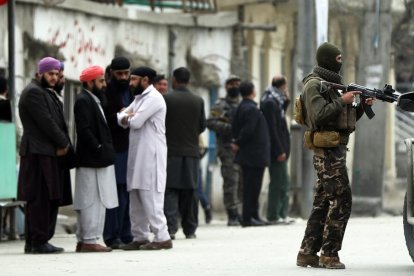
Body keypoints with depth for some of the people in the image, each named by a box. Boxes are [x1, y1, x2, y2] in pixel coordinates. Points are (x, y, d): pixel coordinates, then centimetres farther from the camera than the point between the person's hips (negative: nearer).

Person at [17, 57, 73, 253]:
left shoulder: (48, 93, 23)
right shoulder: (33, 92, -9)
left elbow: (58, 122, 18)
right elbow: (46, 122, -16)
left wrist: (64, 144, 3)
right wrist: (63, 143, -8)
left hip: (51, 153, 10)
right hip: (38, 154, -10)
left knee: (50, 199, 9)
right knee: (40, 198, -10)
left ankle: (34, 242, 12)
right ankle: (38, 242, -9)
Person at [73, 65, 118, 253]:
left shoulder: (93, 100, 19)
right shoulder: (83, 101, -12)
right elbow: (84, 130, -20)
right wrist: (99, 149, -19)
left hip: (97, 160, 10)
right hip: (91, 160, -10)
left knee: (89, 202, 12)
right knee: (93, 201, -9)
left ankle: (83, 240, 16)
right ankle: (89, 240, -7)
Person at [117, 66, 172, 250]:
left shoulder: (153, 98, -10)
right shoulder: (139, 98, 21)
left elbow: (135, 122, -18)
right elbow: (121, 118, 15)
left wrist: (128, 117, 3)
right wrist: (128, 116, -7)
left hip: (151, 155, -10)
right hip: (138, 155, 10)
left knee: (150, 198, -12)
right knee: (136, 199, 10)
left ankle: (162, 237, -11)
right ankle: (140, 237, 14)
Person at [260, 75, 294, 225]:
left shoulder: (274, 101, 14)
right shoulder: (270, 103, -16)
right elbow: (272, 129, -20)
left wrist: (286, 101, 15)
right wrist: (279, 151, -21)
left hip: (279, 148, 10)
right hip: (276, 150, -10)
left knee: (283, 181, 14)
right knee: (277, 182, -6)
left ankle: (282, 214, 20)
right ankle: (273, 216, -2)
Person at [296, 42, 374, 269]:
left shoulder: (332, 84, 21)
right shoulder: (315, 84, -9)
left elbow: (345, 119, 24)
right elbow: (320, 114, -23)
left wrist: (362, 105, 9)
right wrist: (343, 101, -16)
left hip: (336, 150, 10)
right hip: (328, 150, -10)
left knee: (322, 203, 9)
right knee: (341, 201, -12)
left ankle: (307, 253, 11)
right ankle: (329, 254, -10)